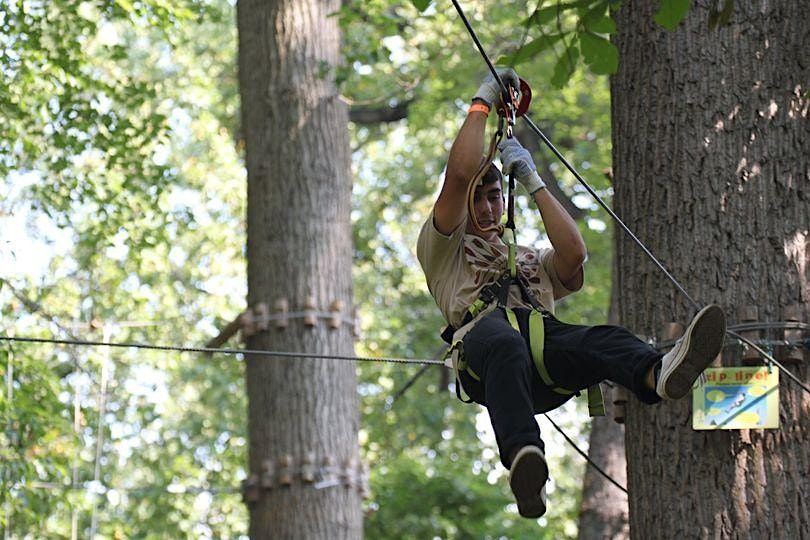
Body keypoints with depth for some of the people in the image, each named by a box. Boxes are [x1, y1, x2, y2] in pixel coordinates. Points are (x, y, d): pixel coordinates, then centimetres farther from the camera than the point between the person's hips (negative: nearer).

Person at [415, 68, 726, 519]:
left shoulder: (533, 260, 42)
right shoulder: (443, 250, 31)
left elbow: (575, 254, 15)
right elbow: (461, 172, 14)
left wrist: (533, 182, 21)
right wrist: (483, 103, 23)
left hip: (543, 334, 3)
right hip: (484, 330, -3)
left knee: (603, 341, -34)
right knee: (507, 346, -44)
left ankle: (659, 374, -72)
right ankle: (524, 458, -73)